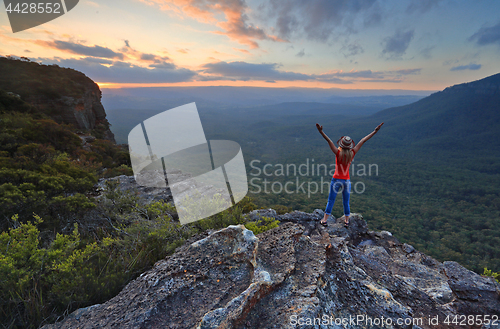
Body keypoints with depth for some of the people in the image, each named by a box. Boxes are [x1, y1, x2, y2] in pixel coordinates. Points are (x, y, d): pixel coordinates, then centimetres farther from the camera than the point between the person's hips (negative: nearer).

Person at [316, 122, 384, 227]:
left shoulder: (338, 153, -15)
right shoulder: (352, 153, -7)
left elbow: (329, 141, -23)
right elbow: (362, 141, -2)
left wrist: (321, 131, -32)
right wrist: (375, 131, 5)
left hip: (336, 180, -2)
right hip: (346, 181, 3)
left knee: (330, 201, 7)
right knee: (346, 202, 16)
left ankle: (324, 220, 12)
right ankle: (346, 221, 29)